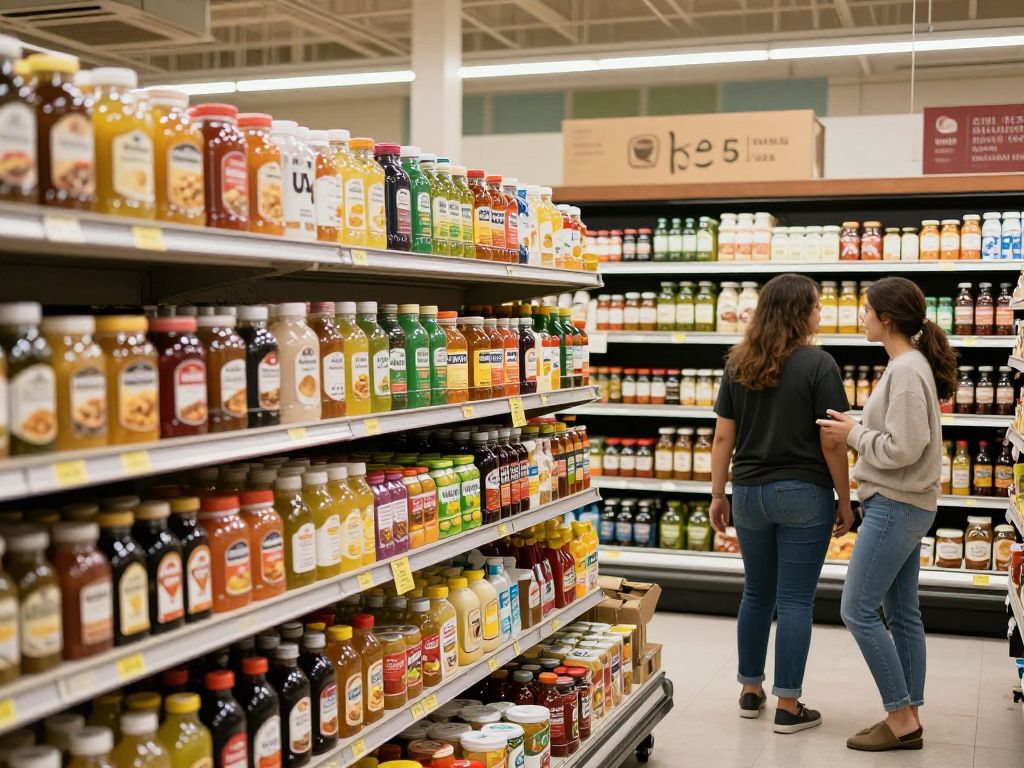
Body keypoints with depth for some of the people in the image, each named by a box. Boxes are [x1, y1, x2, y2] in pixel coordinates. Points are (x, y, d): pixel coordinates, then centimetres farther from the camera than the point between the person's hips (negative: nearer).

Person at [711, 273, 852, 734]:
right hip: (803, 494, -5)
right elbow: (832, 442, -11)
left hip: (750, 493, 5)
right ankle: (788, 707, 7)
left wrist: (717, 496, 11)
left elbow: (723, 437, 5)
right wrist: (845, 501, -2)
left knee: (757, 595, 17)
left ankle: (750, 691, 27)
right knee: (795, 601, 2)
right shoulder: (818, 364, -10)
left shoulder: (738, 365, 5)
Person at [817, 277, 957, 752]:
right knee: (903, 614, 12)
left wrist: (854, 434, -10)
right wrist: (857, 431, 5)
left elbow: (902, 449, -23)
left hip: (896, 507, -10)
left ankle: (901, 718, 1)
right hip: (903, 505, 10)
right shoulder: (910, 364, 13)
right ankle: (908, 720, 18)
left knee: (858, 610, -6)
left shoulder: (906, 370, -18)